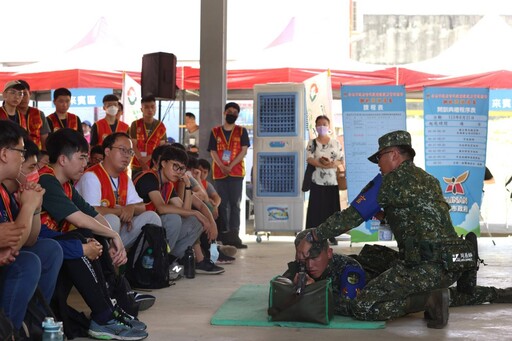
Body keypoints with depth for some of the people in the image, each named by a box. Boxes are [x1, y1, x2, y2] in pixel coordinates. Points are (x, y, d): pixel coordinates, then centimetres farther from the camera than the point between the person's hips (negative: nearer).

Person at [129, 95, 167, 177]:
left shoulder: (161, 126, 6)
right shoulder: (135, 124, 1)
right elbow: (134, 146, -3)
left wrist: (149, 157, -13)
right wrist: (143, 164, -14)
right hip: (137, 166, -1)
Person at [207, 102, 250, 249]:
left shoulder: (241, 131, 7)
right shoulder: (215, 131, 9)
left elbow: (243, 151, -1)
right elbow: (213, 152, 4)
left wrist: (230, 166, -11)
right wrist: (222, 167, -12)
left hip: (236, 172, -1)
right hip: (219, 172, 1)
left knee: (235, 204, -4)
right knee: (222, 204, 3)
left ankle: (234, 235, -7)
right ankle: (224, 234, 7)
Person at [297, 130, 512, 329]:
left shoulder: (391, 180, -2)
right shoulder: (430, 180, 20)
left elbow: (351, 216, -5)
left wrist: (310, 237, 0)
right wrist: (385, 213, 32)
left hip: (425, 267, -9)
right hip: (453, 266, 9)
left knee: (361, 308, -13)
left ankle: (430, 301, -17)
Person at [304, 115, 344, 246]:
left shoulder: (336, 142, 7)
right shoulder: (312, 143, 4)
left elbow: (341, 160, 2)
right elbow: (310, 159, -9)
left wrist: (329, 163, -17)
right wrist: (324, 164, -21)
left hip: (332, 181, 1)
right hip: (317, 181, -1)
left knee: (332, 208, 3)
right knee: (317, 209, -3)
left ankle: (332, 235, 11)